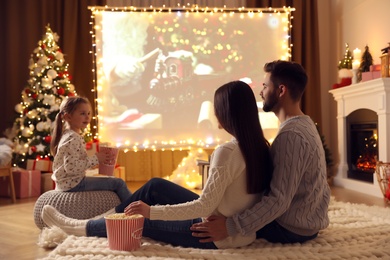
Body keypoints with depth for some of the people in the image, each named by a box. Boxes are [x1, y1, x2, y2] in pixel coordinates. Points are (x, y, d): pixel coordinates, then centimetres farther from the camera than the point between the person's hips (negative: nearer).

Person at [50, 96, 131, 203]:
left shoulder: (68, 135, 10)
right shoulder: (72, 139, -22)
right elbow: (71, 167, -31)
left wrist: (95, 158, 6)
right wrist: (95, 159, -22)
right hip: (73, 183, -11)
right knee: (119, 183, -9)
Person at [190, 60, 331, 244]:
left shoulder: (291, 135, -26)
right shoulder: (304, 124, 6)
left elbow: (279, 200, -31)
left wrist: (231, 227, -33)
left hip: (292, 229, -9)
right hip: (307, 220, 9)